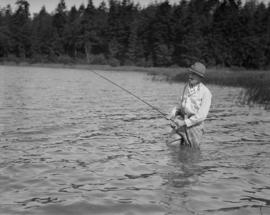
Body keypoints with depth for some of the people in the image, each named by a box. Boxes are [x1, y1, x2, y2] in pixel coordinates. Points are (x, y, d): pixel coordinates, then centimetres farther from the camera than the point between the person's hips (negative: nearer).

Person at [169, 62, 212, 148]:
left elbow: (201, 115, -18)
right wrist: (174, 113, 0)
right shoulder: (187, 86, 6)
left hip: (194, 124, -5)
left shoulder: (205, 93, -14)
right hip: (182, 120, 5)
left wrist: (184, 122, -21)